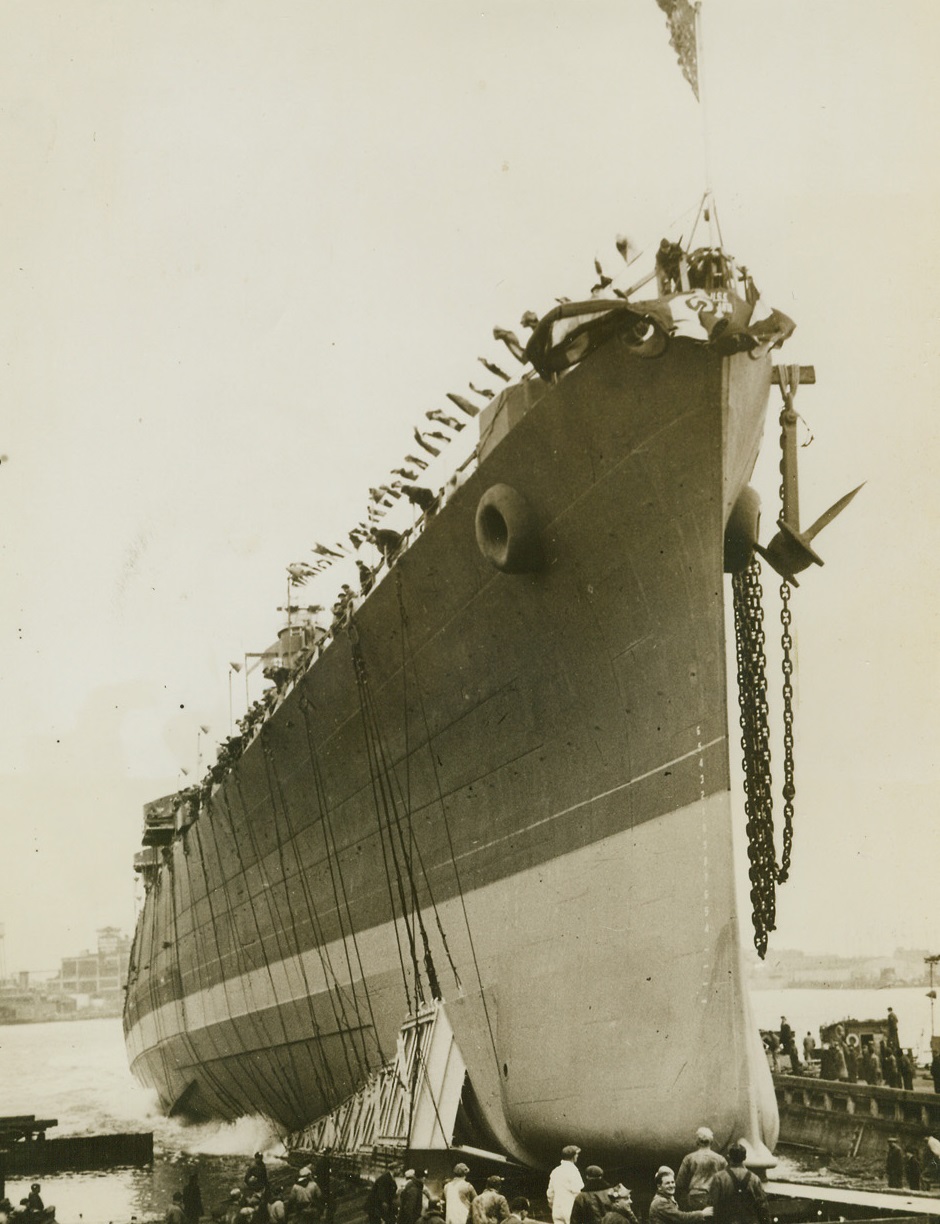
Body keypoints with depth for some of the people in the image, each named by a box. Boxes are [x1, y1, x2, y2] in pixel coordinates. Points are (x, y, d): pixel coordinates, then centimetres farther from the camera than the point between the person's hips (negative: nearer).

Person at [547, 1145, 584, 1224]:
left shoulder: (555, 1171, 14)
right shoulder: (572, 1169, -9)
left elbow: (550, 1192, 19)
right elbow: (576, 1191, -15)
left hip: (557, 1210, 7)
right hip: (570, 1210, -7)